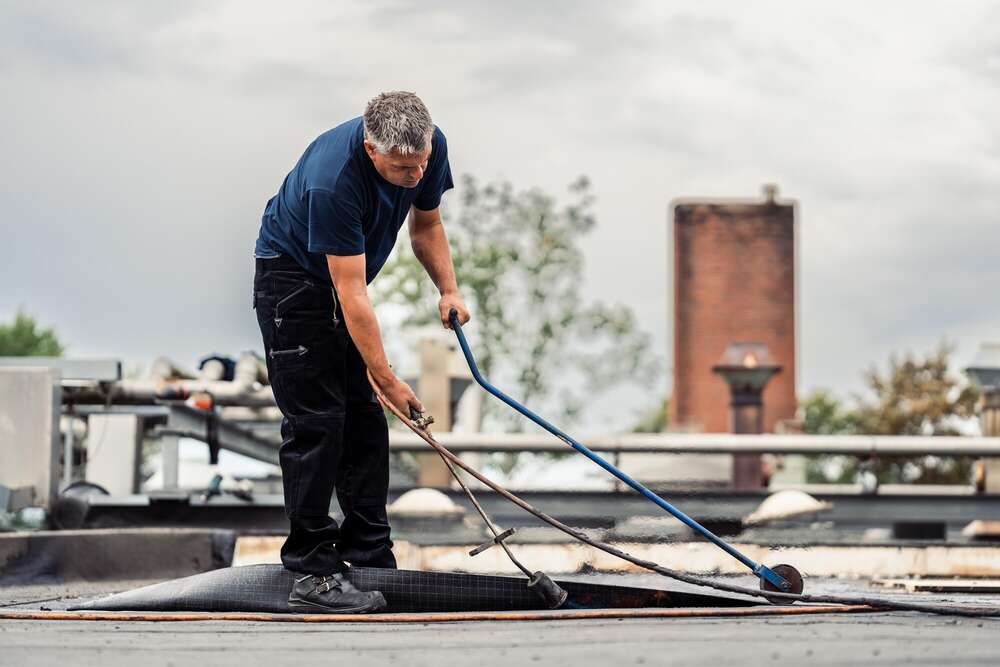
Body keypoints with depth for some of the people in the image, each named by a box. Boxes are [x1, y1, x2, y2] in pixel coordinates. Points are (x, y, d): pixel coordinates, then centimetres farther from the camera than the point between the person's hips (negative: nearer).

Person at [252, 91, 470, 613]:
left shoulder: (430, 146, -16)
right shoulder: (334, 180, -37)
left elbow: (425, 224, 4)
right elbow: (352, 294, -33)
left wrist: (449, 291, -9)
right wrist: (387, 379, -29)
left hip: (343, 281, 8)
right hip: (292, 277, -7)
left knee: (364, 420, 6)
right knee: (315, 423, -12)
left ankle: (371, 558, 12)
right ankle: (311, 573, -9)